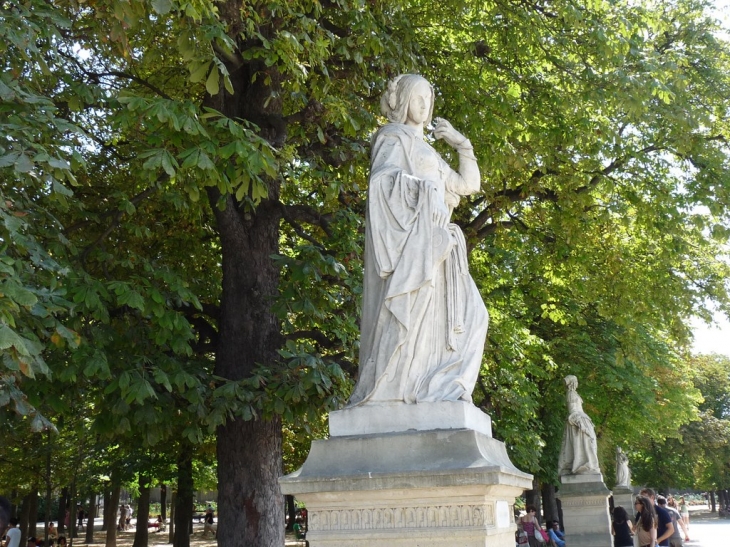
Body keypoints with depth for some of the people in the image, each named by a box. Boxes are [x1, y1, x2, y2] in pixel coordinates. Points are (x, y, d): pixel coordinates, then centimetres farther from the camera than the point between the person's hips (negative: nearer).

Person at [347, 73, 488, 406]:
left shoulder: (427, 152, 32)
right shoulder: (393, 137, 8)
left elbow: (468, 184, 29)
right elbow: (383, 180, -11)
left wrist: (461, 143, 23)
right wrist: (432, 192, -13)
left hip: (431, 239, 9)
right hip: (407, 233, -9)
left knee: (466, 311, -2)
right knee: (407, 305, -21)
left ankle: (437, 389, -9)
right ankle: (389, 392, -24)